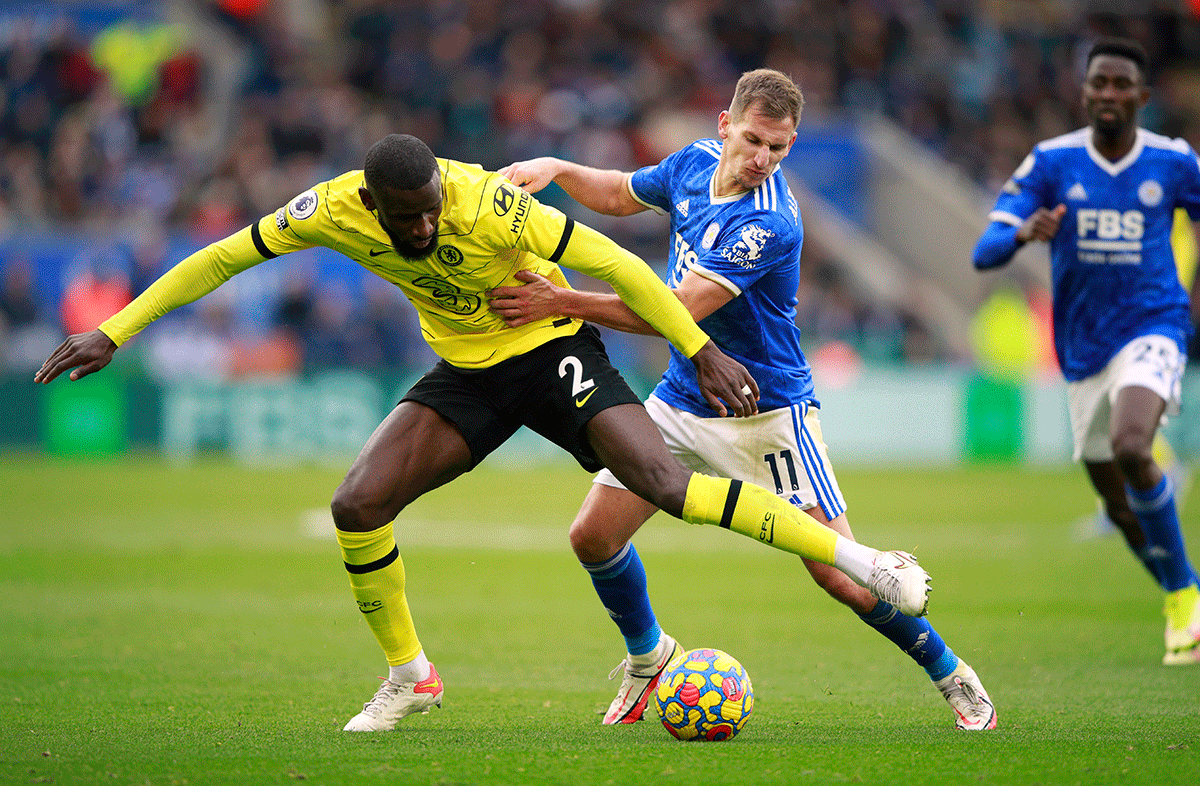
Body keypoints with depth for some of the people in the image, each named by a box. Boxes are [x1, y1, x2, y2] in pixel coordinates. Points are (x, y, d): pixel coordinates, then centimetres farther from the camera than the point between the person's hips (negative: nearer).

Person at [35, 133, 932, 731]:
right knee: (357, 507, -12)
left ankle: (861, 560, -16)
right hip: (465, 373, 4)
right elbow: (219, 258, -5)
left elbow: (615, 264, -24)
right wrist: (113, 333, -7)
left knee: (665, 483, -24)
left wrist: (705, 353, -23)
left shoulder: (490, 203, -31)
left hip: (553, 350, -4)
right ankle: (409, 676, 10)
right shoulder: (335, 211, -18)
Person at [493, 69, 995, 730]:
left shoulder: (768, 223, -27)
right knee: (593, 535, -1)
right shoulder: (696, 162, -2)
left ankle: (950, 675, 11)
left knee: (839, 573, -11)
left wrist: (561, 302, -32)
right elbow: (618, 194, 19)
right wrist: (556, 169, -2)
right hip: (680, 401, 7)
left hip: (766, 413, -6)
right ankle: (648, 658, 27)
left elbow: (678, 312, -31)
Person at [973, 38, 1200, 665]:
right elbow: (984, 254, -9)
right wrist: (1025, 231, -31)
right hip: (1083, 352, 3)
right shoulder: (1050, 163, -4)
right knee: (1118, 503, 9)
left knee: (1131, 448, -30)